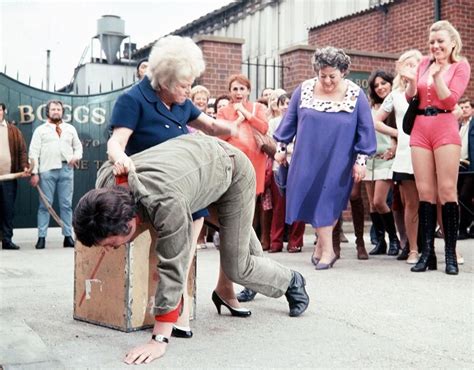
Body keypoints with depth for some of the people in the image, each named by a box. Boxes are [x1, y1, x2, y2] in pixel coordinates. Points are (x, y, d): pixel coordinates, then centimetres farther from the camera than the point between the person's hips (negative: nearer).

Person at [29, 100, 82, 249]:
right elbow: (34, 152, 2)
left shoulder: (70, 129, 17)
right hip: (47, 170, -2)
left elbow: (78, 146, 21)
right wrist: (34, 173, -6)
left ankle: (68, 236, 8)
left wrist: (76, 156, -2)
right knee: (45, 204, -1)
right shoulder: (40, 130, 7)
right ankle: (41, 237, 3)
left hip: (66, 169, 2)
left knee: (66, 204, 4)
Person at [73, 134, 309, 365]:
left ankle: (291, 282, 26)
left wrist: (159, 340, -39)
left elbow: (172, 268, -41)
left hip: (233, 170, -6)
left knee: (236, 267, -2)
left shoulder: (167, 205, -46)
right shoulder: (106, 180, -25)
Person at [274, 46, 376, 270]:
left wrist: (361, 160, -5)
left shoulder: (355, 95, -5)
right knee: (314, 201, 1)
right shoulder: (305, 90, 0)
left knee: (328, 202, 0)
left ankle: (323, 246, 14)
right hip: (308, 159, 2)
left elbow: (365, 130, -2)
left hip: (338, 162, -2)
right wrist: (281, 147, 10)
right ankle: (326, 249, 11)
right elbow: (290, 120, 8)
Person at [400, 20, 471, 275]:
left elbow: (449, 101, -7)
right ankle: (427, 252, 4)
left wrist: (437, 75, -17)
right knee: (424, 192, 1)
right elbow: (410, 98, 11)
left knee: (447, 190, -7)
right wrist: (411, 81, -8)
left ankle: (451, 254, -3)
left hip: (445, 128, -4)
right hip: (420, 129, 4)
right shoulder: (424, 62, 14)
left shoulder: (461, 66, 4)